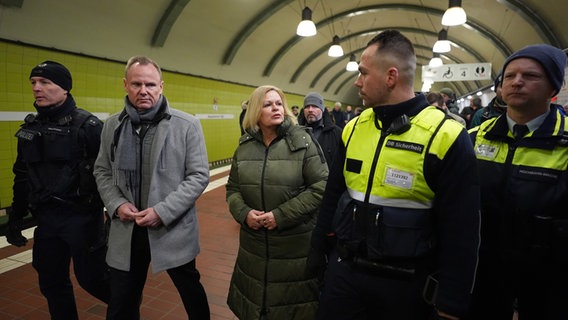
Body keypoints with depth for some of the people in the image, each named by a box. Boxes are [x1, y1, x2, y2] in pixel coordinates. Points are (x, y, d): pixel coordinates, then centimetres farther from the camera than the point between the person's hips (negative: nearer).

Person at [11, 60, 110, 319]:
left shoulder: (87, 125, -12)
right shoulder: (30, 127, 8)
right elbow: (22, 175, 18)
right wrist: (17, 214, 20)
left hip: (82, 217, -6)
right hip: (46, 218, 6)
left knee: (91, 278, 4)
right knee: (51, 282, 15)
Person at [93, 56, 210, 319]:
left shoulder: (187, 125, -9)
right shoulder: (112, 126, 4)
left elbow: (199, 175, -10)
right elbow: (102, 172, 12)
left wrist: (163, 211, -18)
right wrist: (116, 204, -7)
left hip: (173, 228, -3)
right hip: (126, 231, 3)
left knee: (191, 292, 18)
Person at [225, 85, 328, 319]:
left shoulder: (303, 142, -8)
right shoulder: (245, 146, 4)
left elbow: (321, 187, -13)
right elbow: (233, 188, 10)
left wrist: (282, 215, -17)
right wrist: (244, 213, -10)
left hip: (296, 243, -3)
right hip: (254, 243, 4)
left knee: (293, 301, 12)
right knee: (255, 300, 19)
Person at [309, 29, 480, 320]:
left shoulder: (445, 136, -14)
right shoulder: (353, 128, 1)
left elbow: (460, 233, -12)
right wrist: (317, 252, 13)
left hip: (405, 284, -4)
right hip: (343, 269, 4)